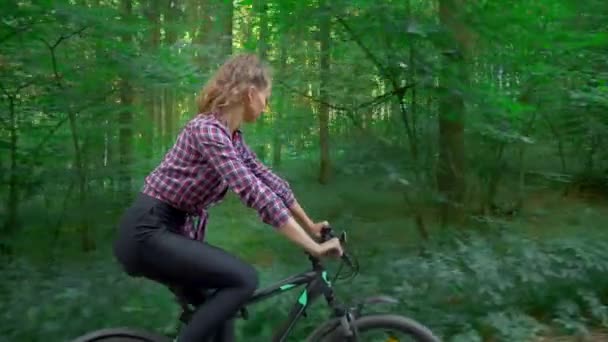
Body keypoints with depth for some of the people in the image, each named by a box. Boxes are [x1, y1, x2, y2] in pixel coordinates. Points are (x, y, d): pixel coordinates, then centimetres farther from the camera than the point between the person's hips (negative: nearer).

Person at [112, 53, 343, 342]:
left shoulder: (232, 136, 9)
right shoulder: (207, 129, -21)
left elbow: (269, 181, 16)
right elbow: (255, 193, -28)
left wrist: (310, 226, 22)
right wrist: (313, 248, -26)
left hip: (170, 230, 10)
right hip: (147, 232, -10)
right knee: (243, 279, -18)